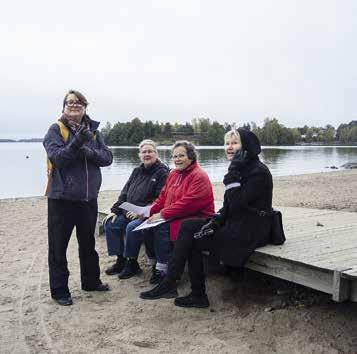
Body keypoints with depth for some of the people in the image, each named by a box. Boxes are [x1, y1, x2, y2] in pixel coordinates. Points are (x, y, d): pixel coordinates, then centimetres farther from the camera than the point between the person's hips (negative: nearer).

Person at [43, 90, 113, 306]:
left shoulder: (93, 130, 7)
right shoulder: (56, 130, -4)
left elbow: (107, 157, -2)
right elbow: (56, 157, -18)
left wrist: (89, 152, -20)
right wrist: (77, 142, -29)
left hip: (88, 197, 4)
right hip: (62, 198, -4)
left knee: (88, 243, 19)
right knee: (58, 246, 3)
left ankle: (91, 281, 35)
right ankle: (59, 290, 17)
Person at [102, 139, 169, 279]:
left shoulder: (162, 172, -6)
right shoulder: (137, 171, 18)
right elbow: (125, 193, 18)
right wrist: (115, 211, 5)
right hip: (129, 212, 8)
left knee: (132, 227, -31)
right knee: (110, 223, -9)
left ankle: (132, 264, -10)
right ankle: (120, 260, 2)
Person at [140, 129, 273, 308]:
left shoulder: (259, 172, -14)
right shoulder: (240, 169, 13)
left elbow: (237, 204, -23)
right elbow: (228, 206, 11)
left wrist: (233, 175, -23)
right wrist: (215, 221, -5)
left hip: (251, 232, -9)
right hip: (236, 225, 9)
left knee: (191, 239, -13)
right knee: (188, 226, -6)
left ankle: (169, 284, 2)